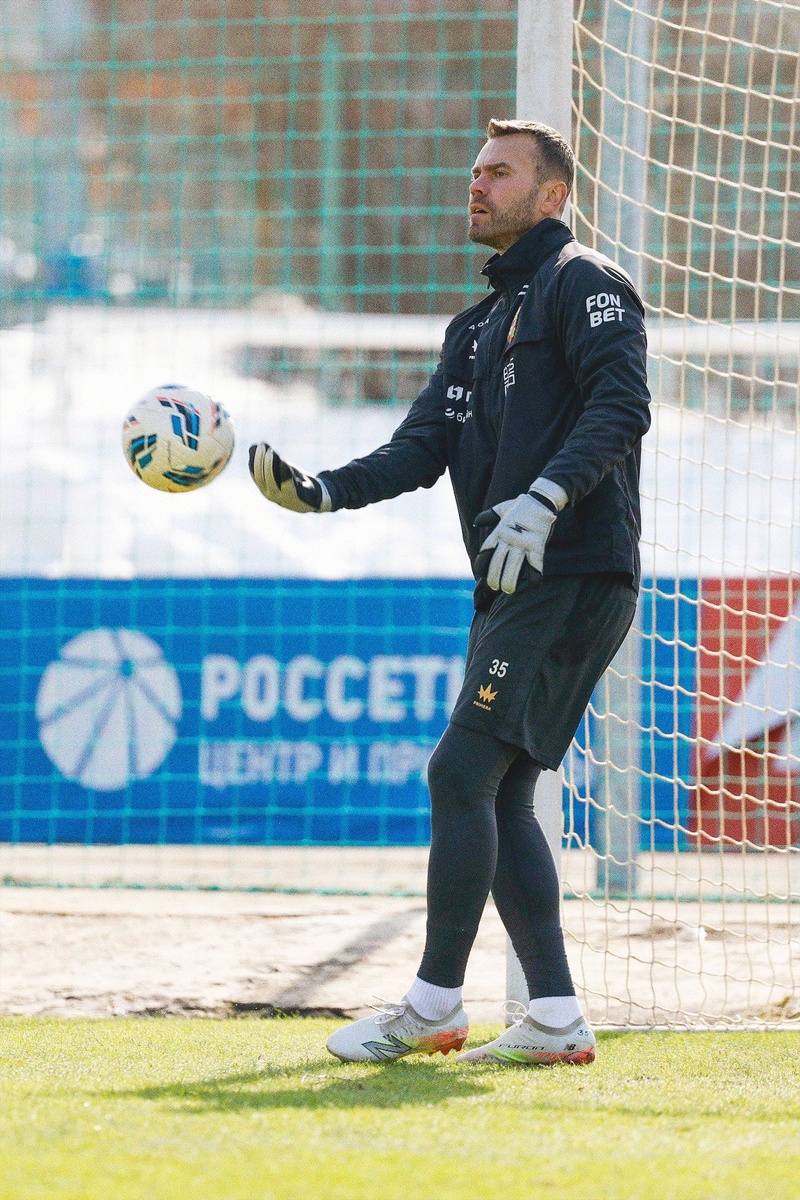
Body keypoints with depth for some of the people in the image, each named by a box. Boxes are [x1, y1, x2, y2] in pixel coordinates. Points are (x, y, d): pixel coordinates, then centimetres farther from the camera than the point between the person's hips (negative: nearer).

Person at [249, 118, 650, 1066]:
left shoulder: (585, 285, -3)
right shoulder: (478, 327, 24)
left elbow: (621, 405, -18)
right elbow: (421, 447, 14)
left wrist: (543, 499, -31)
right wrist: (321, 491, -3)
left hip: (575, 578, -9)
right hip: (511, 592, 9)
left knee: (463, 770, -13)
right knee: (499, 799, 6)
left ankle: (434, 1005, -10)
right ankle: (555, 1017, 6)